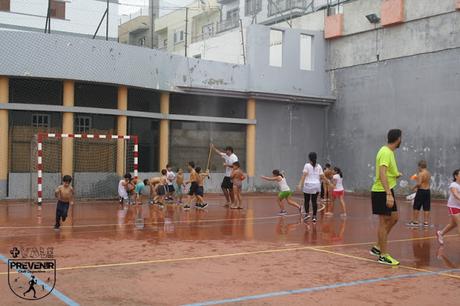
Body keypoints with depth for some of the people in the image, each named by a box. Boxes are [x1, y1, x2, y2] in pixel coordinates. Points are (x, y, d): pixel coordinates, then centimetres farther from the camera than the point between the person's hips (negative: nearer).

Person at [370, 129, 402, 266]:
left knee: (394, 218, 15)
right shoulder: (386, 153, -20)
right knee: (384, 222, -3)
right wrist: (388, 194, -35)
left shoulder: (389, 152, 11)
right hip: (382, 192, -10)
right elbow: (382, 174, -30)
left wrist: (396, 175, 25)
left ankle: (377, 247, 23)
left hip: (387, 191, 10)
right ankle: (383, 256, 5)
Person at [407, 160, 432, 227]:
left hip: (421, 191, -7)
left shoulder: (420, 174, -14)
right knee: (426, 208, 8)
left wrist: (414, 187, -5)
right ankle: (426, 222, 10)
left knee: (416, 207, 3)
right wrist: (417, 176, 24)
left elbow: (419, 183, -22)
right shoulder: (429, 173, 10)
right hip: (428, 191, 7)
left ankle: (415, 221, 5)